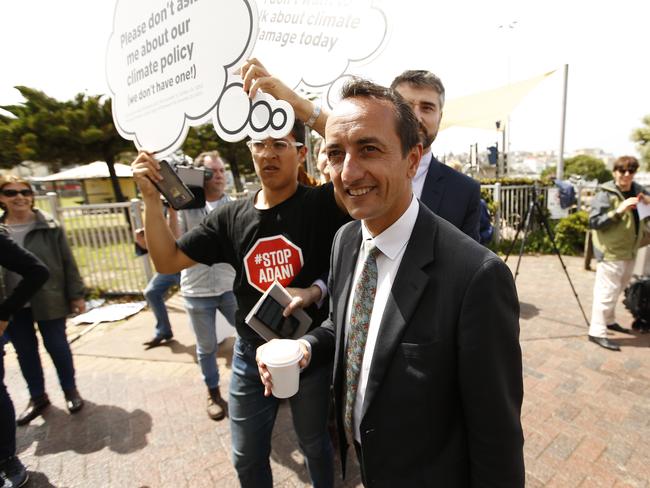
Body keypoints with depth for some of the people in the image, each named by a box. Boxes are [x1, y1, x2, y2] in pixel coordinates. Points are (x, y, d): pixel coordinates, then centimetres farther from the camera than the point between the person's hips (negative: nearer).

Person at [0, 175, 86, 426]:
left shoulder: (49, 226, -7)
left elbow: (68, 262, -5)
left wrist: (77, 294, -6)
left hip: (49, 301, -3)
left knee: (57, 346, 8)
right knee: (25, 351, 15)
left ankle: (70, 390, 29)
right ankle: (37, 396, 35)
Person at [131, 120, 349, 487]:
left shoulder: (322, 203, -13)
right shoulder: (231, 217, -2)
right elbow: (168, 261, -1)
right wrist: (152, 198, -11)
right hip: (251, 357, 3)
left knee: (315, 445, 23)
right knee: (247, 458, 23)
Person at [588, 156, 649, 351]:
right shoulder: (606, 194, -13)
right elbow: (594, 221, -20)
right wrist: (618, 211, -29)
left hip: (629, 251, 8)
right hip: (611, 252, -8)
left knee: (617, 289, 20)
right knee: (607, 291, -7)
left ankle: (609, 320, 36)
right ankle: (597, 332, -1)